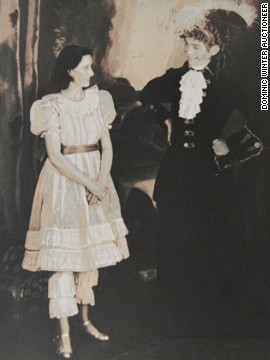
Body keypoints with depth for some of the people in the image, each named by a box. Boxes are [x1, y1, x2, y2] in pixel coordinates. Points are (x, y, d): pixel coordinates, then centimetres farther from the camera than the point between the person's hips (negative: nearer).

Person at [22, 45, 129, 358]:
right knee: (63, 257, -3)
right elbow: (54, 155, -14)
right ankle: (64, 334, 6)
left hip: (96, 181, 5)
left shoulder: (97, 100, 6)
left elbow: (106, 145, 3)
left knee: (91, 251, 11)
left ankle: (85, 319, 27)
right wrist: (88, 183, -18)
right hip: (64, 183, -5)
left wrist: (102, 180, -12)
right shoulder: (52, 106, -9)